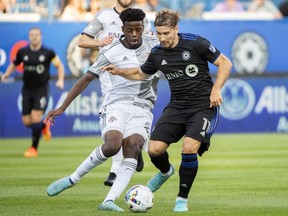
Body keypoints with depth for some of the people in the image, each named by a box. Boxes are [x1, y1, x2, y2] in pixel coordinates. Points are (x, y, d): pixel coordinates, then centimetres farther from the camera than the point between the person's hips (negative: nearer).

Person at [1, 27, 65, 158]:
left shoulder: (48, 53, -6)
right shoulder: (22, 52, 0)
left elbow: (59, 65, 2)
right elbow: (14, 64, 15)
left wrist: (60, 80, -12)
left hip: (42, 89, -3)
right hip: (27, 89, 3)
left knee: (36, 118, -16)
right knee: (26, 121, 1)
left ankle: (34, 149, -4)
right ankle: (44, 126, 36)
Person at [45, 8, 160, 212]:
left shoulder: (154, 45, 6)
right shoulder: (111, 52, 1)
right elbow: (87, 78, 6)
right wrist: (62, 108, 4)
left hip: (142, 109, 2)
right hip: (116, 105, -2)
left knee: (132, 149, -24)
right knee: (113, 145, -29)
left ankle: (109, 201, -31)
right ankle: (73, 179, -9)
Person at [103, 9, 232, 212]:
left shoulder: (195, 43, -11)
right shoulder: (157, 54, 3)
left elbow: (225, 63, -4)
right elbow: (141, 74, 22)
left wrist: (216, 89, -14)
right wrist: (119, 71, 4)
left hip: (203, 105, -5)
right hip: (177, 106, 5)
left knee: (189, 148, -24)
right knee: (155, 149, -10)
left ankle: (182, 199, -5)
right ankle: (165, 171, 29)